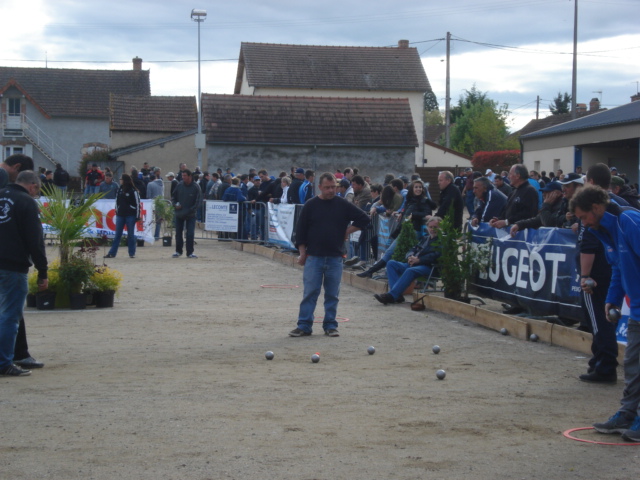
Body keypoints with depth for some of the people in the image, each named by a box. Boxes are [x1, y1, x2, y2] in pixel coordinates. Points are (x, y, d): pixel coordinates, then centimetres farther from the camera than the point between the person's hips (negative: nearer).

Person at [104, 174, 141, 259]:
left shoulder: (133, 191, -7)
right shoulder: (120, 190, 9)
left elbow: (137, 204, -7)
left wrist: (137, 216, -9)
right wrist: (117, 211, 12)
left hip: (130, 215, -5)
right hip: (120, 215, 5)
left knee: (131, 234, 2)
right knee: (117, 234, 5)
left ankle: (132, 253, 11)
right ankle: (112, 253, 5)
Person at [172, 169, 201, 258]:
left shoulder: (196, 187, -9)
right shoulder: (179, 185, 1)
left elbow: (197, 202, -9)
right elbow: (173, 197, 13)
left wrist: (189, 210, -16)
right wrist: (175, 204, -7)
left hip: (190, 215, -3)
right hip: (179, 214, 3)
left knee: (190, 234, -6)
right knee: (178, 233, 10)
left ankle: (190, 252, 3)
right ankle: (178, 251, 24)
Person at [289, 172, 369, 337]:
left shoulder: (343, 205, 3)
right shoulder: (310, 206, 1)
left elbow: (364, 219, 8)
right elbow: (301, 231, 4)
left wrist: (347, 231, 1)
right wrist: (302, 254, 0)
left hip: (335, 257, 1)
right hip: (313, 256, -1)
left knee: (333, 294, 6)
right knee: (310, 292, -2)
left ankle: (330, 325, 14)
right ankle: (304, 326, 2)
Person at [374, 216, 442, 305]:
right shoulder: (425, 238, 26)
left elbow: (435, 256, -15)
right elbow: (413, 250, 23)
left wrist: (418, 260, -19)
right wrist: (410, 257, -1)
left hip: (429, 267, -9)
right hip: (414, 264, 9)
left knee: (410, 271, -38)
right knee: (391, 263, -7)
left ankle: (391, 295, -42)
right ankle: (397, 295, -25)